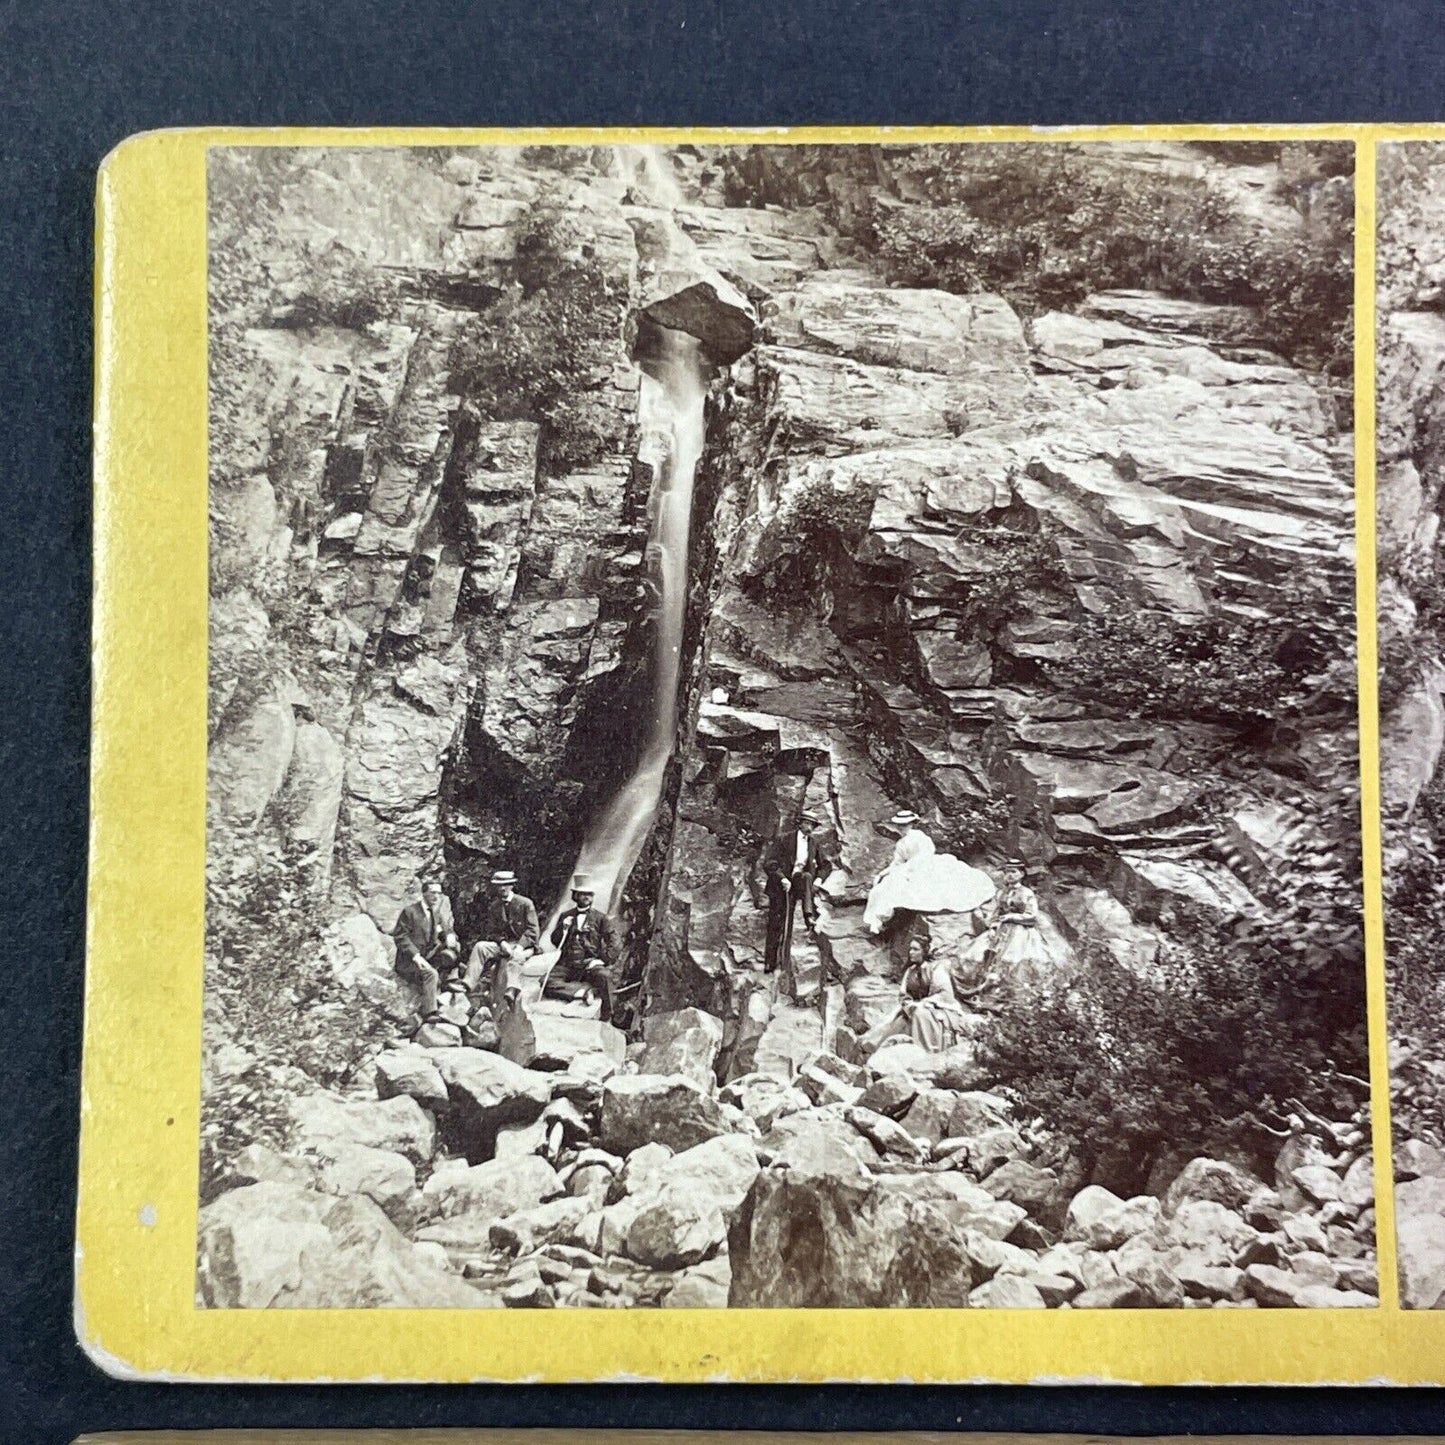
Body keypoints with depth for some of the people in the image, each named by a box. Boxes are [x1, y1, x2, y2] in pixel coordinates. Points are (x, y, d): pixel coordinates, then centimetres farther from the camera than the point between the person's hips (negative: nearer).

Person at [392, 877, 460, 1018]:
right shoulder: (410, 911, -10)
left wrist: (450, 936, -11)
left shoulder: (444, 903, 5)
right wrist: (416, 956, -22)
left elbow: (449, 927, 15)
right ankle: (429, 1013, -35)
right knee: (430, 974, -32)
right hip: (410, 960, -5)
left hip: (432, 953, 5)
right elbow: (400, 937, -10)